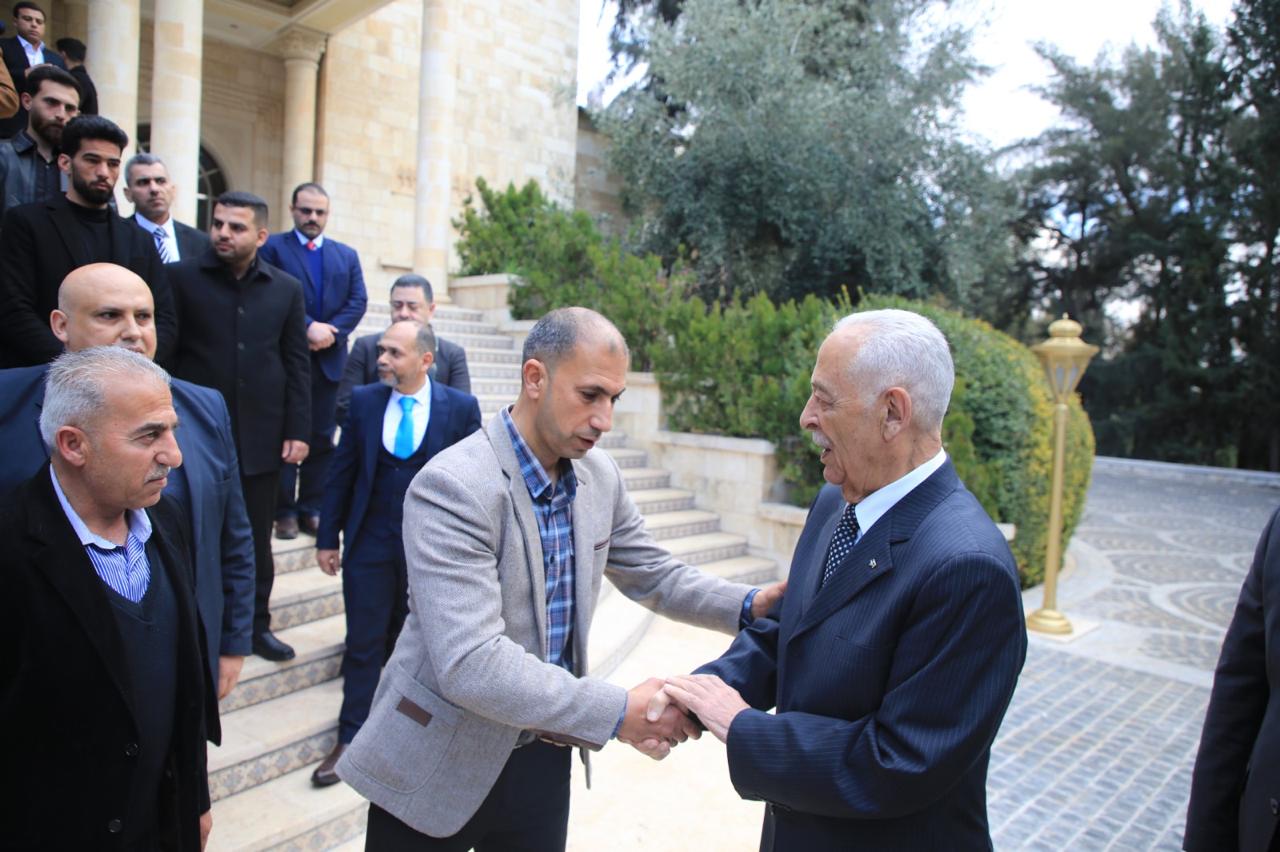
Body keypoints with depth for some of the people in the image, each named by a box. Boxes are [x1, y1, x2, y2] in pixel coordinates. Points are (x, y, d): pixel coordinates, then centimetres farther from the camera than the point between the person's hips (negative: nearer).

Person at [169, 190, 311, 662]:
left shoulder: (286, 288, 5)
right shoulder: (181, 277, -1)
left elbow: (297, 365, 5)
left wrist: (298, 430, -1)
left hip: (261, 437, 2)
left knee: (256, 540, 12)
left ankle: (256, 624, 26)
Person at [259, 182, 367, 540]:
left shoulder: (347, 255, 16)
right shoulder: (273, 247, 4)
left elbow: (358, 301, 5)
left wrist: (331, 332, -10)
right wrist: (308, 327, -18)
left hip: (329, 359, 4)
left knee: (322, 438, 6)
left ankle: (312, 508, 14)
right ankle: (284, 511, 9)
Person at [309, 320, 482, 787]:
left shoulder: (461, 408, -7)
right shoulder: (363, 400, -1)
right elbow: (341, 472, 3)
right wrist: (327, 537, 3)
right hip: (369, 542, 1)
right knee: (363, 643, 8)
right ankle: (351, 739, 23)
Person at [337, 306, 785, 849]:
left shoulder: (600, 477, -3)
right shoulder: (452, 487, -24)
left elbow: (655, 575, 7)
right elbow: (468, 663, -31)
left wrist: (750, 605, -8)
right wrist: (617, 712, -31)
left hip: (542, 757, 6)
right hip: (440, 767, -5)